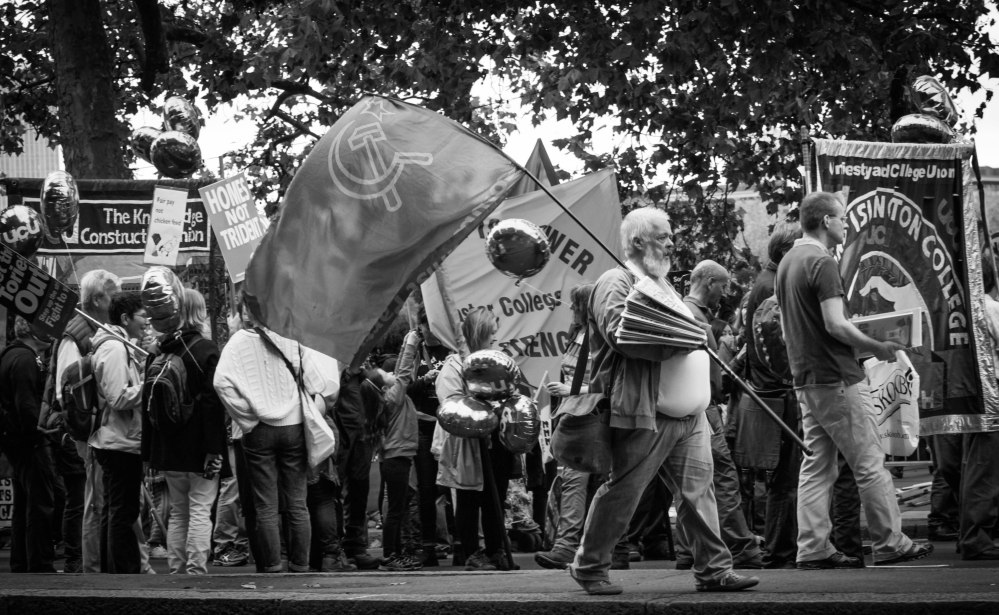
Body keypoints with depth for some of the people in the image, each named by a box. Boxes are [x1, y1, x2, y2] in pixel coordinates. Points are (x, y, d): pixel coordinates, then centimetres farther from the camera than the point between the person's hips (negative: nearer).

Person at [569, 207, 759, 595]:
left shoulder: (663, 285, 23)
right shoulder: (616, 284, -6)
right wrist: (675, 340, -20)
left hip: (690, 417, 8)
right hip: (645, 415, -8)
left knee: (698, 491, 3)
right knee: (620, 494, -1)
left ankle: (713, 569, 5)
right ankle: (589, 567, 11)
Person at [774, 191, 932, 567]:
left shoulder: (787, 263, 14)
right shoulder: (822, 263, -14)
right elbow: (836, 325, -21)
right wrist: (878, 348, -9)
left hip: (804, 378, 9)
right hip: (837, 378, -9)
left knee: (817, 465, 9)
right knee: (869, 464, -2)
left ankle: (813, 548, 6)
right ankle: (890, 544, 3)